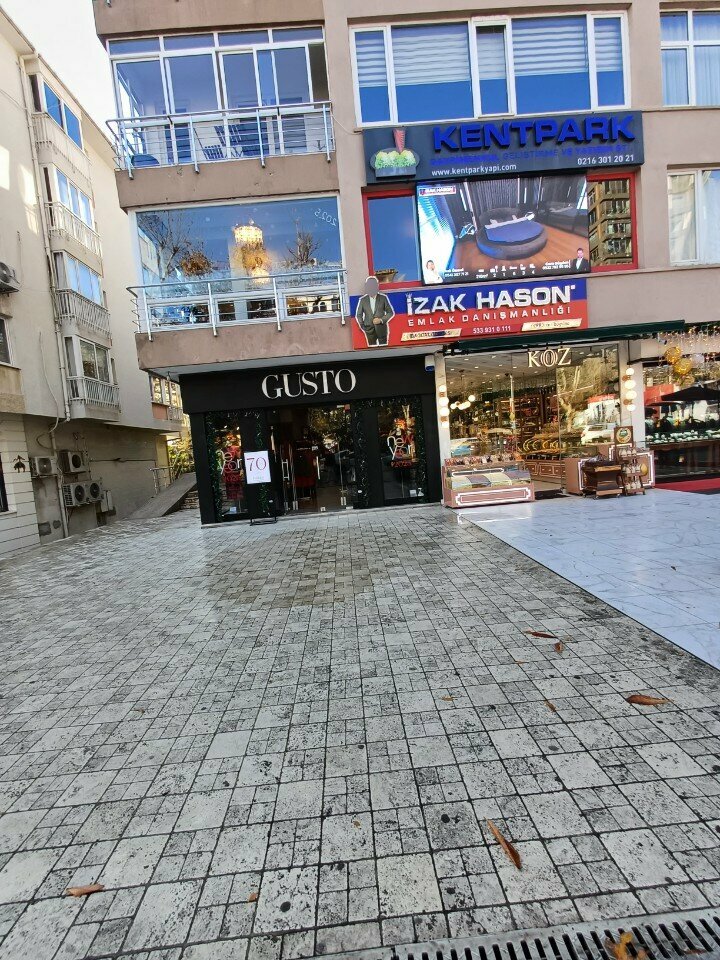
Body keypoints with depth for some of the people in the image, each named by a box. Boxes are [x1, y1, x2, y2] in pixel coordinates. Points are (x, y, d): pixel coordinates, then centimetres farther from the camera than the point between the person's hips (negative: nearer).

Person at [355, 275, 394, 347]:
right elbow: (358, 315, 10)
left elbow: (391, 313, 4)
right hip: (369, 329, 1)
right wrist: (363, 327, 0)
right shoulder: (362, 300, 2)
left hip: (381, 328, 0)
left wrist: (381, 320, -11)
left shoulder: (383, 298, -1)